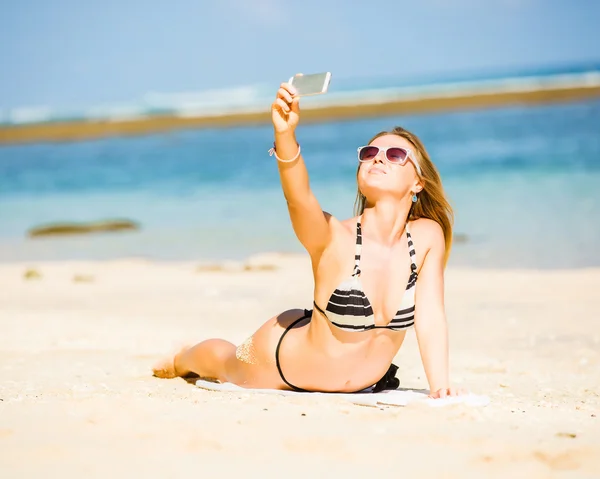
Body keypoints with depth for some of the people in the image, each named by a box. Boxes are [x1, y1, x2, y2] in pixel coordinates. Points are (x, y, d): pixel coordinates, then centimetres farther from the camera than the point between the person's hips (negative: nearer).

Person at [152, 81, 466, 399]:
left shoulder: (428, 236, -20)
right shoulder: (335, 240, -32)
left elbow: (430, 317, -17)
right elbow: (298, 196, -51)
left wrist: (439, 385, -25)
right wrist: (285, 135, -68)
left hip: (363, 384, 4)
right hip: (284, 364, -4)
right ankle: (182, 361, 59)